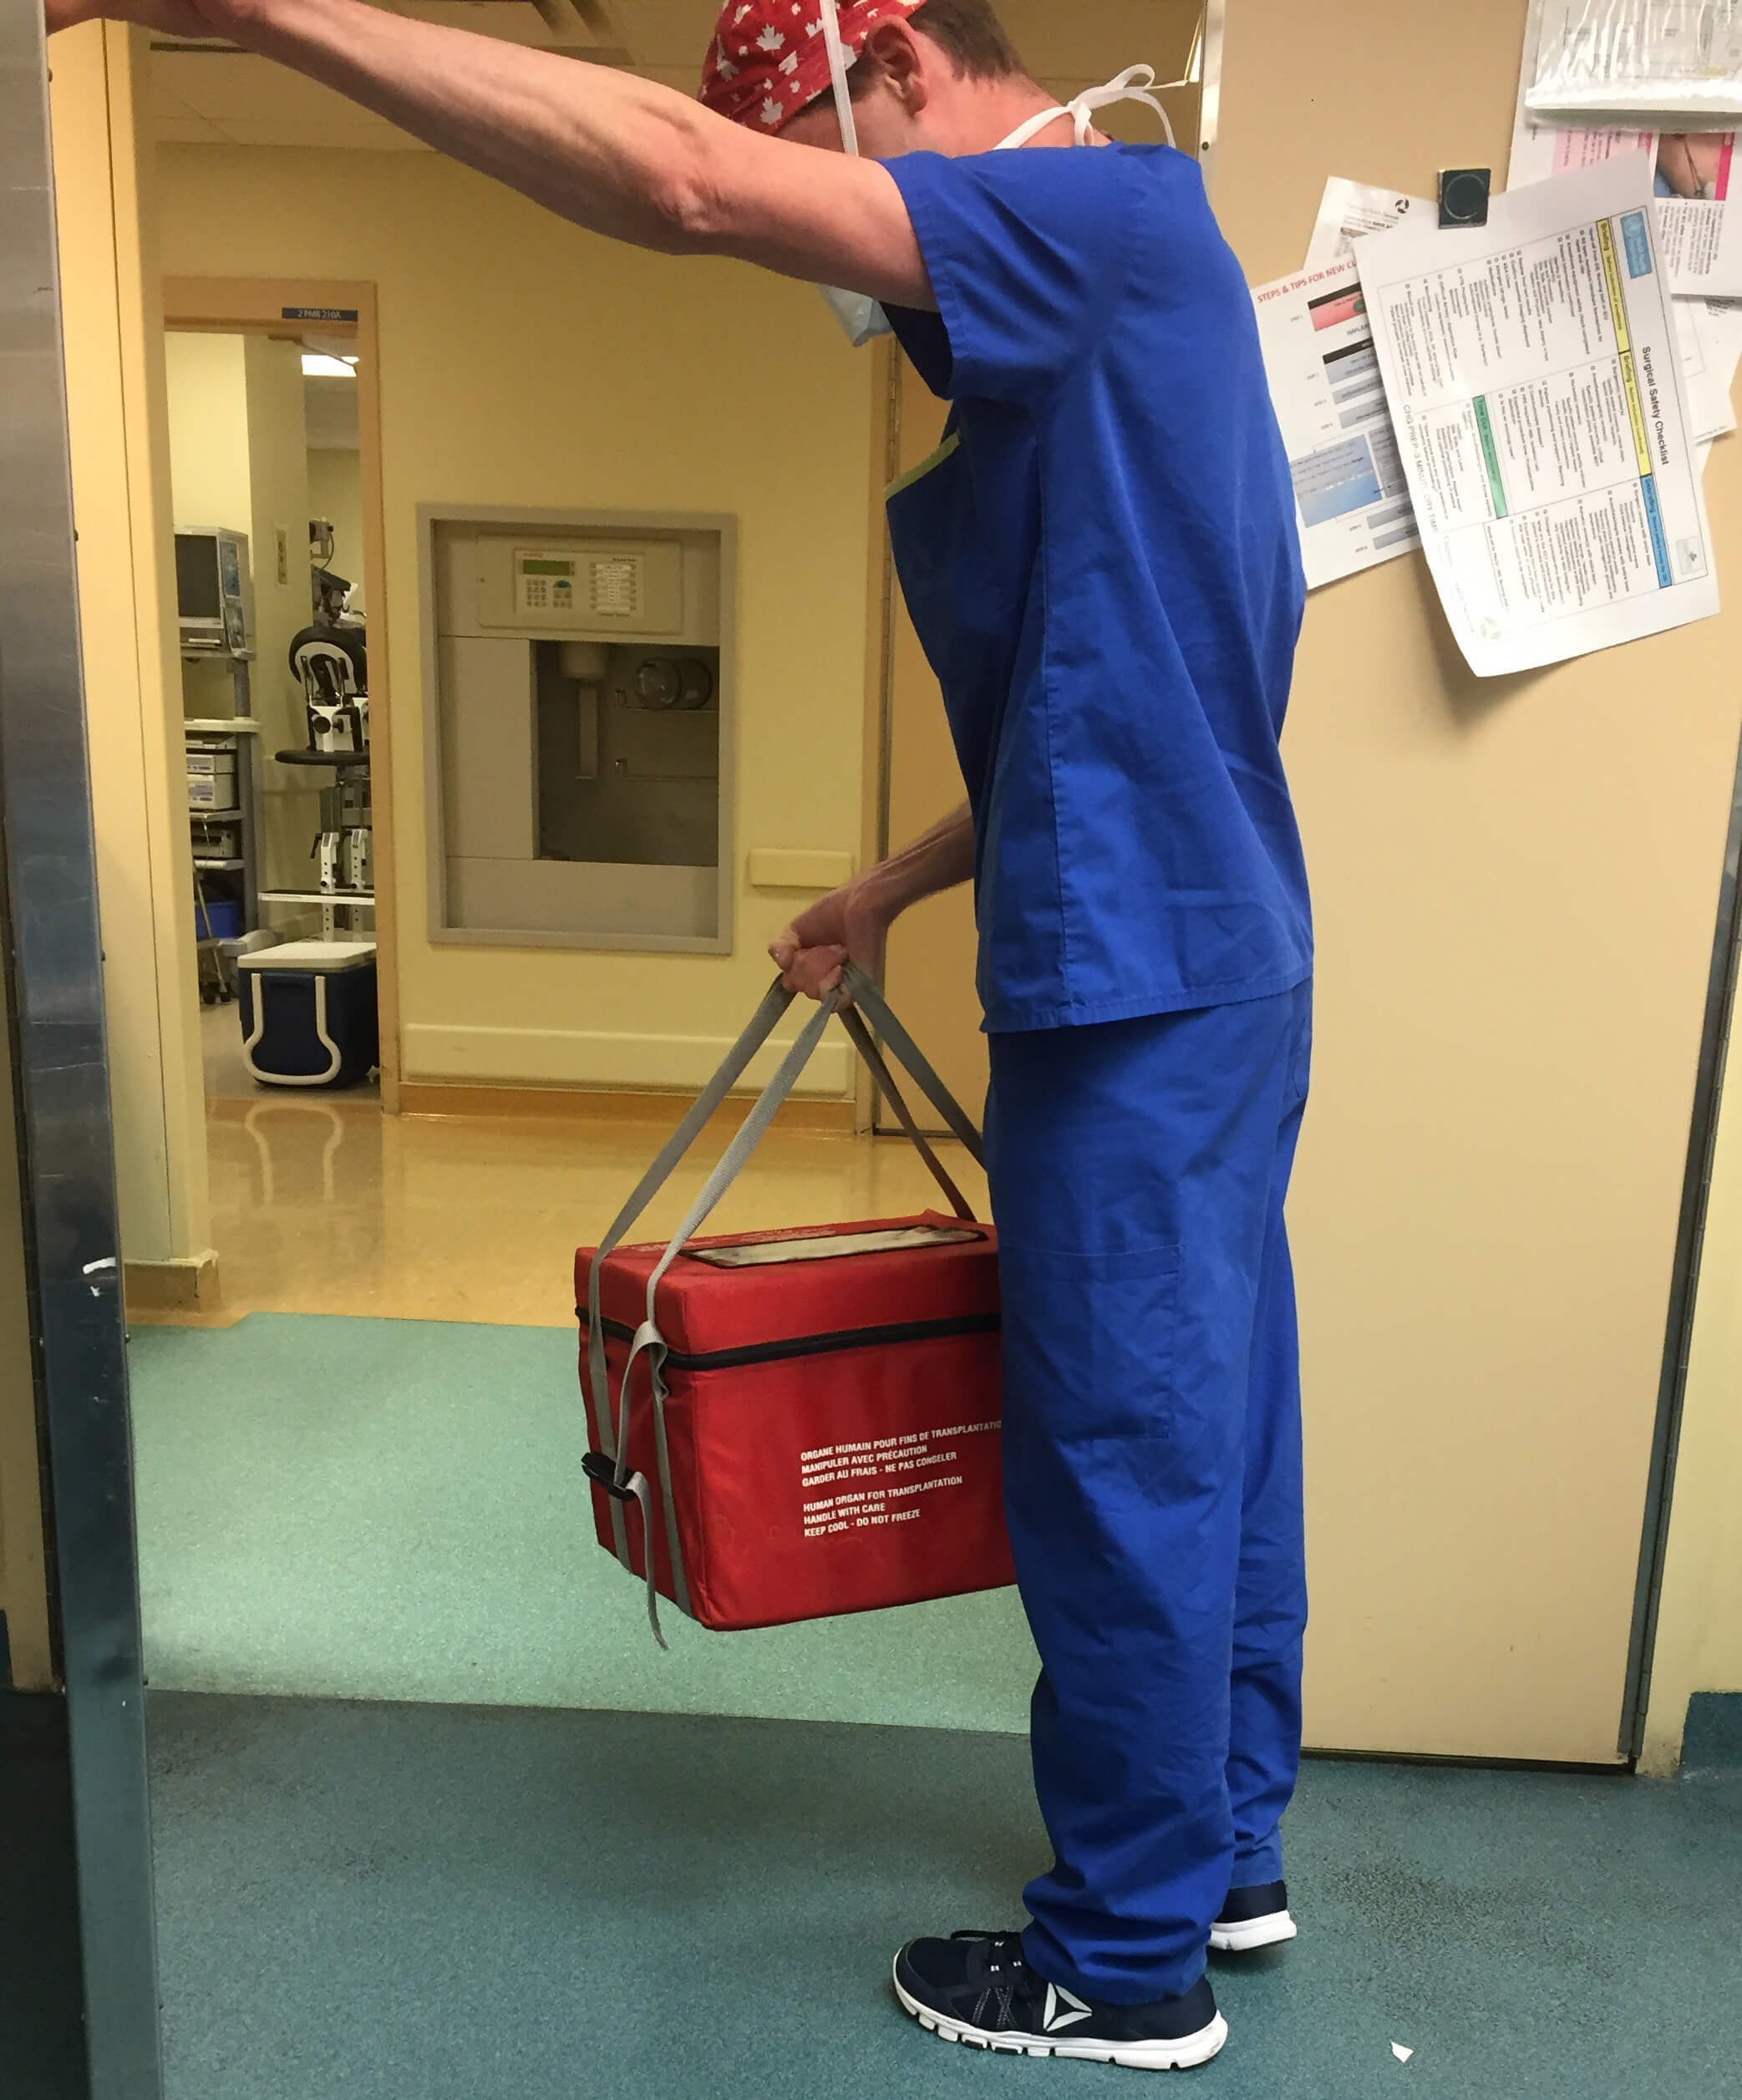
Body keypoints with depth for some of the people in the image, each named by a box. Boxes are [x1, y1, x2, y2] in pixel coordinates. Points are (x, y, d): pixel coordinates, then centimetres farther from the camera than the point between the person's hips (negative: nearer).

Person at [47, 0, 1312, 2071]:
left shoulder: (1105, 208, -11)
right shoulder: (1110, 276, 19)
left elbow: (687, 179, -26)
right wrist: (897, 889, 18)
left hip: (1136, 984, -10)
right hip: (1212, 958, 10)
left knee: (1123, 1465, 2)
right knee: (1213, 1429, 17)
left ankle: (1131, 1963, 21)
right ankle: (1223, 1845, 34)